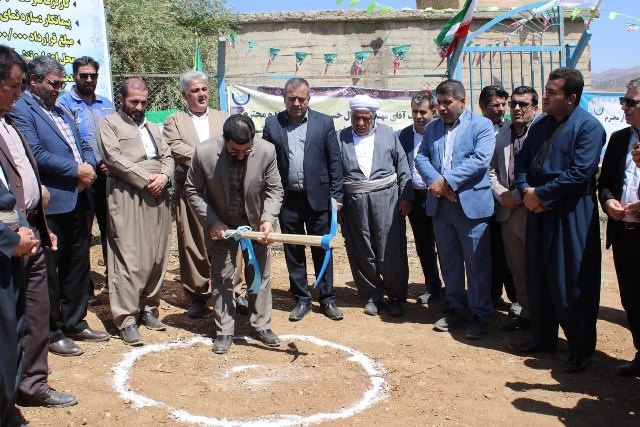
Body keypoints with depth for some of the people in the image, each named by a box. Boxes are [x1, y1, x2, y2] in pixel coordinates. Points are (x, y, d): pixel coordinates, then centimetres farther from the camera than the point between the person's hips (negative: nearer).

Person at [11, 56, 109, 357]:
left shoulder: (61, 111, 20)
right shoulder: (21, 111, -8)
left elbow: (83, 146, 19)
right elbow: (35, 154, -19)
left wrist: (89, 166, -2)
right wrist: (76, 170, -14)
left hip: (76, 201, 9)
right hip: (50, 205, -8)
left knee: (77, 266, 15)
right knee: (49, 270, 2)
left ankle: (75, 323, 28)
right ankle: (51, 332, 14)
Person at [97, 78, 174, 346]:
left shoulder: (153, 128, 25)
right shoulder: (109, 124, 5)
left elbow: (167, 156, 17)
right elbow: (114, 158, -8)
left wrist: (163, 176, -5)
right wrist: (146, 180, -11)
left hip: (157, 198, 6)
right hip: (127, 198, -6)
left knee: (157, 258, 6)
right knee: (130, 260, -9)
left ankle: (148, 308, 19)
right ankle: (126, 319, -5)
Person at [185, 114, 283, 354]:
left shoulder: (267, 151, -21)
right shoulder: (204, 153, -23)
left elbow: (274, 189, -9)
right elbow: (193, 191, -10)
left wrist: (268, 219, -24)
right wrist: (211, 222, -17)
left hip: (255, 223, 1)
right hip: (220, 225, -1)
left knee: (260, 275, 9)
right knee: (221, 278, 4)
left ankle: (262, 326, 24)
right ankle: (224, 331, 16)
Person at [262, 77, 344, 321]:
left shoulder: (324, 123, 1)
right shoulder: (272, 125, 3)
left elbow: (334, 161, 2)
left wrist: (336, 196, -3)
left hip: (317, 197, -1)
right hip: (287, 199, 1)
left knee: (322, 249, 7)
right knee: (293, 251, 8)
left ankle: (327, 299, 20)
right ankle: (301, 299, 21)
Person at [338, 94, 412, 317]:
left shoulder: (388, 135, 7)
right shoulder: (341, 138, 6)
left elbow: (403, 167, 5)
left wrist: (406, 196, -1)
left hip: (386, 198, -1)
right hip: (354, 202, 1)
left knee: (392, 250, 1)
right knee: (362, 251, 7)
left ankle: (395, 296, 16)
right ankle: (372, 296, 21)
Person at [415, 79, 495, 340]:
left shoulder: (482, 125, -2)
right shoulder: (432, 128, 14)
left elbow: (480, 160, -15)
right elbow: (421, 158, 6)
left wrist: (447, 181, -18)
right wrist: (436, 182, -13)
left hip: (471, 204, -5)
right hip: (440, 204, 5)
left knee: (477, 263, 1)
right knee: (449, 261, 13)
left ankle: (481, 314, 12)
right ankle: (456, 309, 26)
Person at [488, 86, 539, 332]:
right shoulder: (501, 137, 15)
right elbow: (492, 171, 15)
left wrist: (518, 196, -14)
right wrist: (503, 195, -1)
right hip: (508, 212, 6)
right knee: (517, 269, 13)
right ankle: (526, 313, 24)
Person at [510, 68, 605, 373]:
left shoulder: (588, 127, -10)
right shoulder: (540, 125, 12)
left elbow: (580, 172, -20)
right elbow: (522, 161, 13)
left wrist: (540, 194, -16)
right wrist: (525, 191, -6)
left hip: (572, 216, -7)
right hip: (538, 211, 7)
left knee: (572, 284, 0)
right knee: (538, 279, 14)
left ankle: (580, 349, 15)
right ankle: (544, 338, 29)